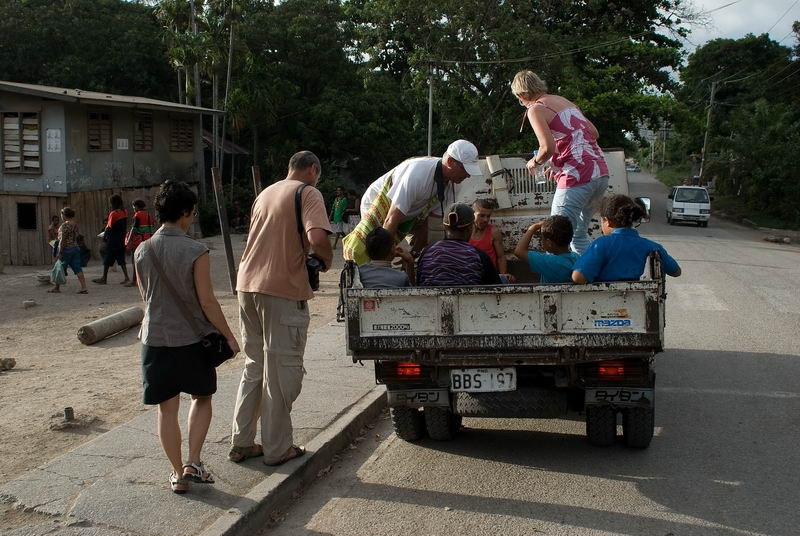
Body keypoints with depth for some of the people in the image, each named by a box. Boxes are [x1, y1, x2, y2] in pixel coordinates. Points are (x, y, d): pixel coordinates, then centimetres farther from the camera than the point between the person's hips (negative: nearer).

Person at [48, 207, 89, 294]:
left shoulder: (65, 225, -14)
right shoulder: (75, 224, 9)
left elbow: (63, 240, -18)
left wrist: (60, 252, -17)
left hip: (66, 248, -7)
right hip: (76, 247, 7)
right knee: (78, 268, 1)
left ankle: (57, 287, 20)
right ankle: (84, 288, -8)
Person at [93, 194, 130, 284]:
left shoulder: (114, 213, -16)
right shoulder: (124, 212, 4)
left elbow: (109, 227, -13)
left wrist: (104, 236, 2)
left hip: (113, 240, -7)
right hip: (121, 239, 7)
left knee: (107, 260, 5)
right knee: (121, 260, 10)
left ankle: (104, 278, 13)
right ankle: (126, 277, 2)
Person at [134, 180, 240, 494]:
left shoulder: (142, 252, -1)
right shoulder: (196, 253, -15)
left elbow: (145, 298, 10)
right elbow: (207, 302, -13)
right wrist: (229, 336, -3)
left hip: (156, 339, 3)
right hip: (192, 339, -3)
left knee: (167, 408, 10)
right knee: (201, 398, 18)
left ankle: (178, 474, 16)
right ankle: (193, 463, 8)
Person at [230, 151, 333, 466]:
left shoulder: (265, 194, 19)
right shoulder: (308, 193, -4)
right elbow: (317, 238, -21)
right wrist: (327, 259, -1)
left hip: (248, 285, 7)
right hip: (283, 290, -7)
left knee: (254, 366, 17)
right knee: (282, 371, 3)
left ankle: (241, 443, 20)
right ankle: (277, 449, 10)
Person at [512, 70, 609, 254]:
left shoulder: (536, 109, -3)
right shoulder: (563, 100, 21)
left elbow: (548, 147, -17)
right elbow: (594, 133, 23)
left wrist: (535, 162, 5)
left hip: (578, 177, -8)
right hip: (601, 172, 8)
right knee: (579, 233, 19)